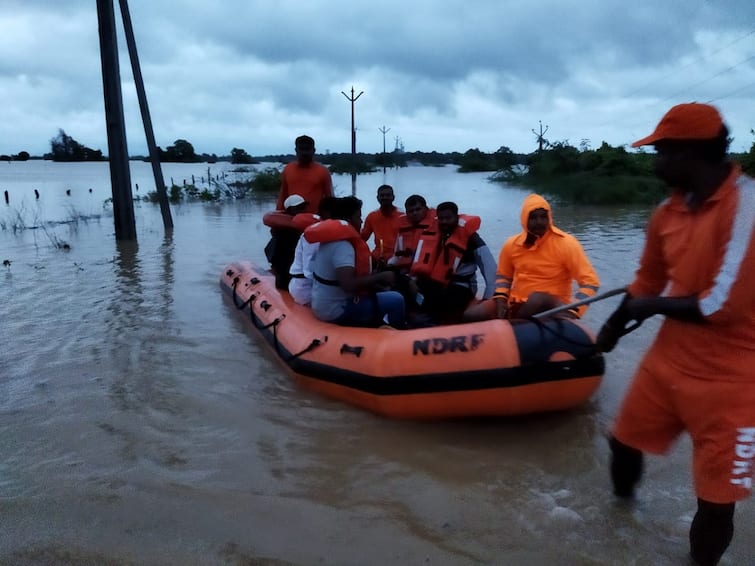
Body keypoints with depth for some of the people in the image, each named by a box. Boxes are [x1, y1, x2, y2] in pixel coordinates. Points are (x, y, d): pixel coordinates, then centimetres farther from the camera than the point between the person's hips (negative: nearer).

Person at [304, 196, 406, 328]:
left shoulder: (333, 239, 7)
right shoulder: (342, 245, -24)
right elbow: (349, 285, -34)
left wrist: (374, 281, 3)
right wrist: (381, 277, -22)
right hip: (336, 311, -10)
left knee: (382, 292, 23)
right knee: (396, 300, -12)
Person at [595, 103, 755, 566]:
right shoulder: (668, 212, 1)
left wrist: (653, 307, -10)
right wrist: (614, 327, 21)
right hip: (667, 360, 7)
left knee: (716, 500, 4)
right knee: (624, 442, 21)